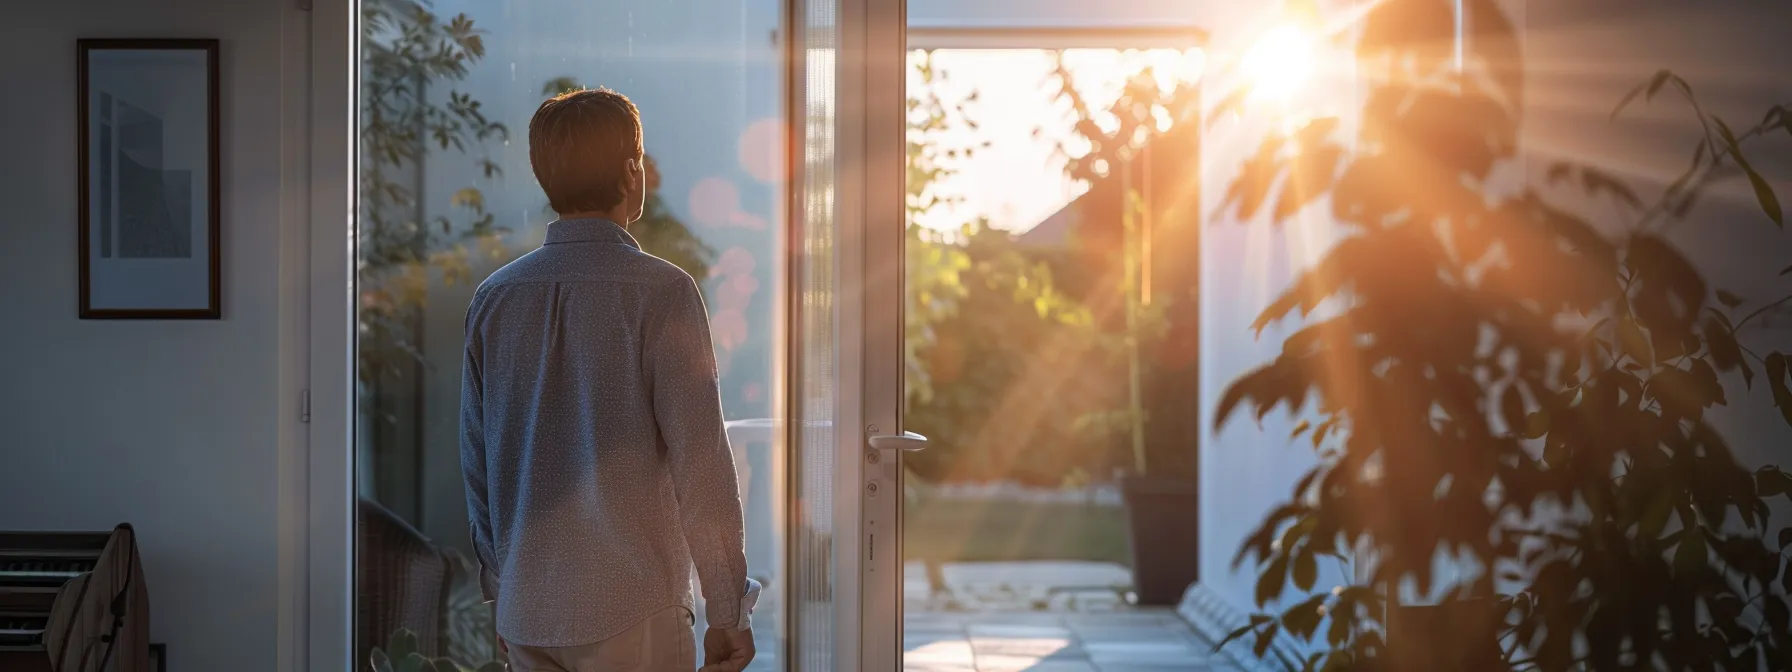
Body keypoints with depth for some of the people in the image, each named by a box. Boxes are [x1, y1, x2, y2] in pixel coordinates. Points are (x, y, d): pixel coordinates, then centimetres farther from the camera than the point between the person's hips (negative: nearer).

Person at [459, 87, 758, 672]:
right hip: (633, 611, -5)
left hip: (527, 613, 5)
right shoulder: (660, 292, -10)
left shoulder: (494, 298, 6)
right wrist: (729, 612, -5)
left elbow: (476, 461, 11)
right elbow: (700, 455, -12)